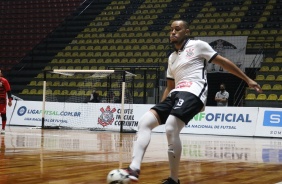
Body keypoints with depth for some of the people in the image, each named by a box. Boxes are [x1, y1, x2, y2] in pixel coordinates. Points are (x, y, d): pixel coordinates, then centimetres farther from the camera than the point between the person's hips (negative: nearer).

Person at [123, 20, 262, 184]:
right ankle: (134, 168, -24)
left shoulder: (198, 45, 6)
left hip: (192, 93, -7)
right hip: (175, 94, 7)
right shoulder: (172, 57, 26)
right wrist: (161, 108, 23)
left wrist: (247, 80, 4)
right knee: (144, 122, -13)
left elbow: (223, 62, 7)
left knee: (171, 129, -28)